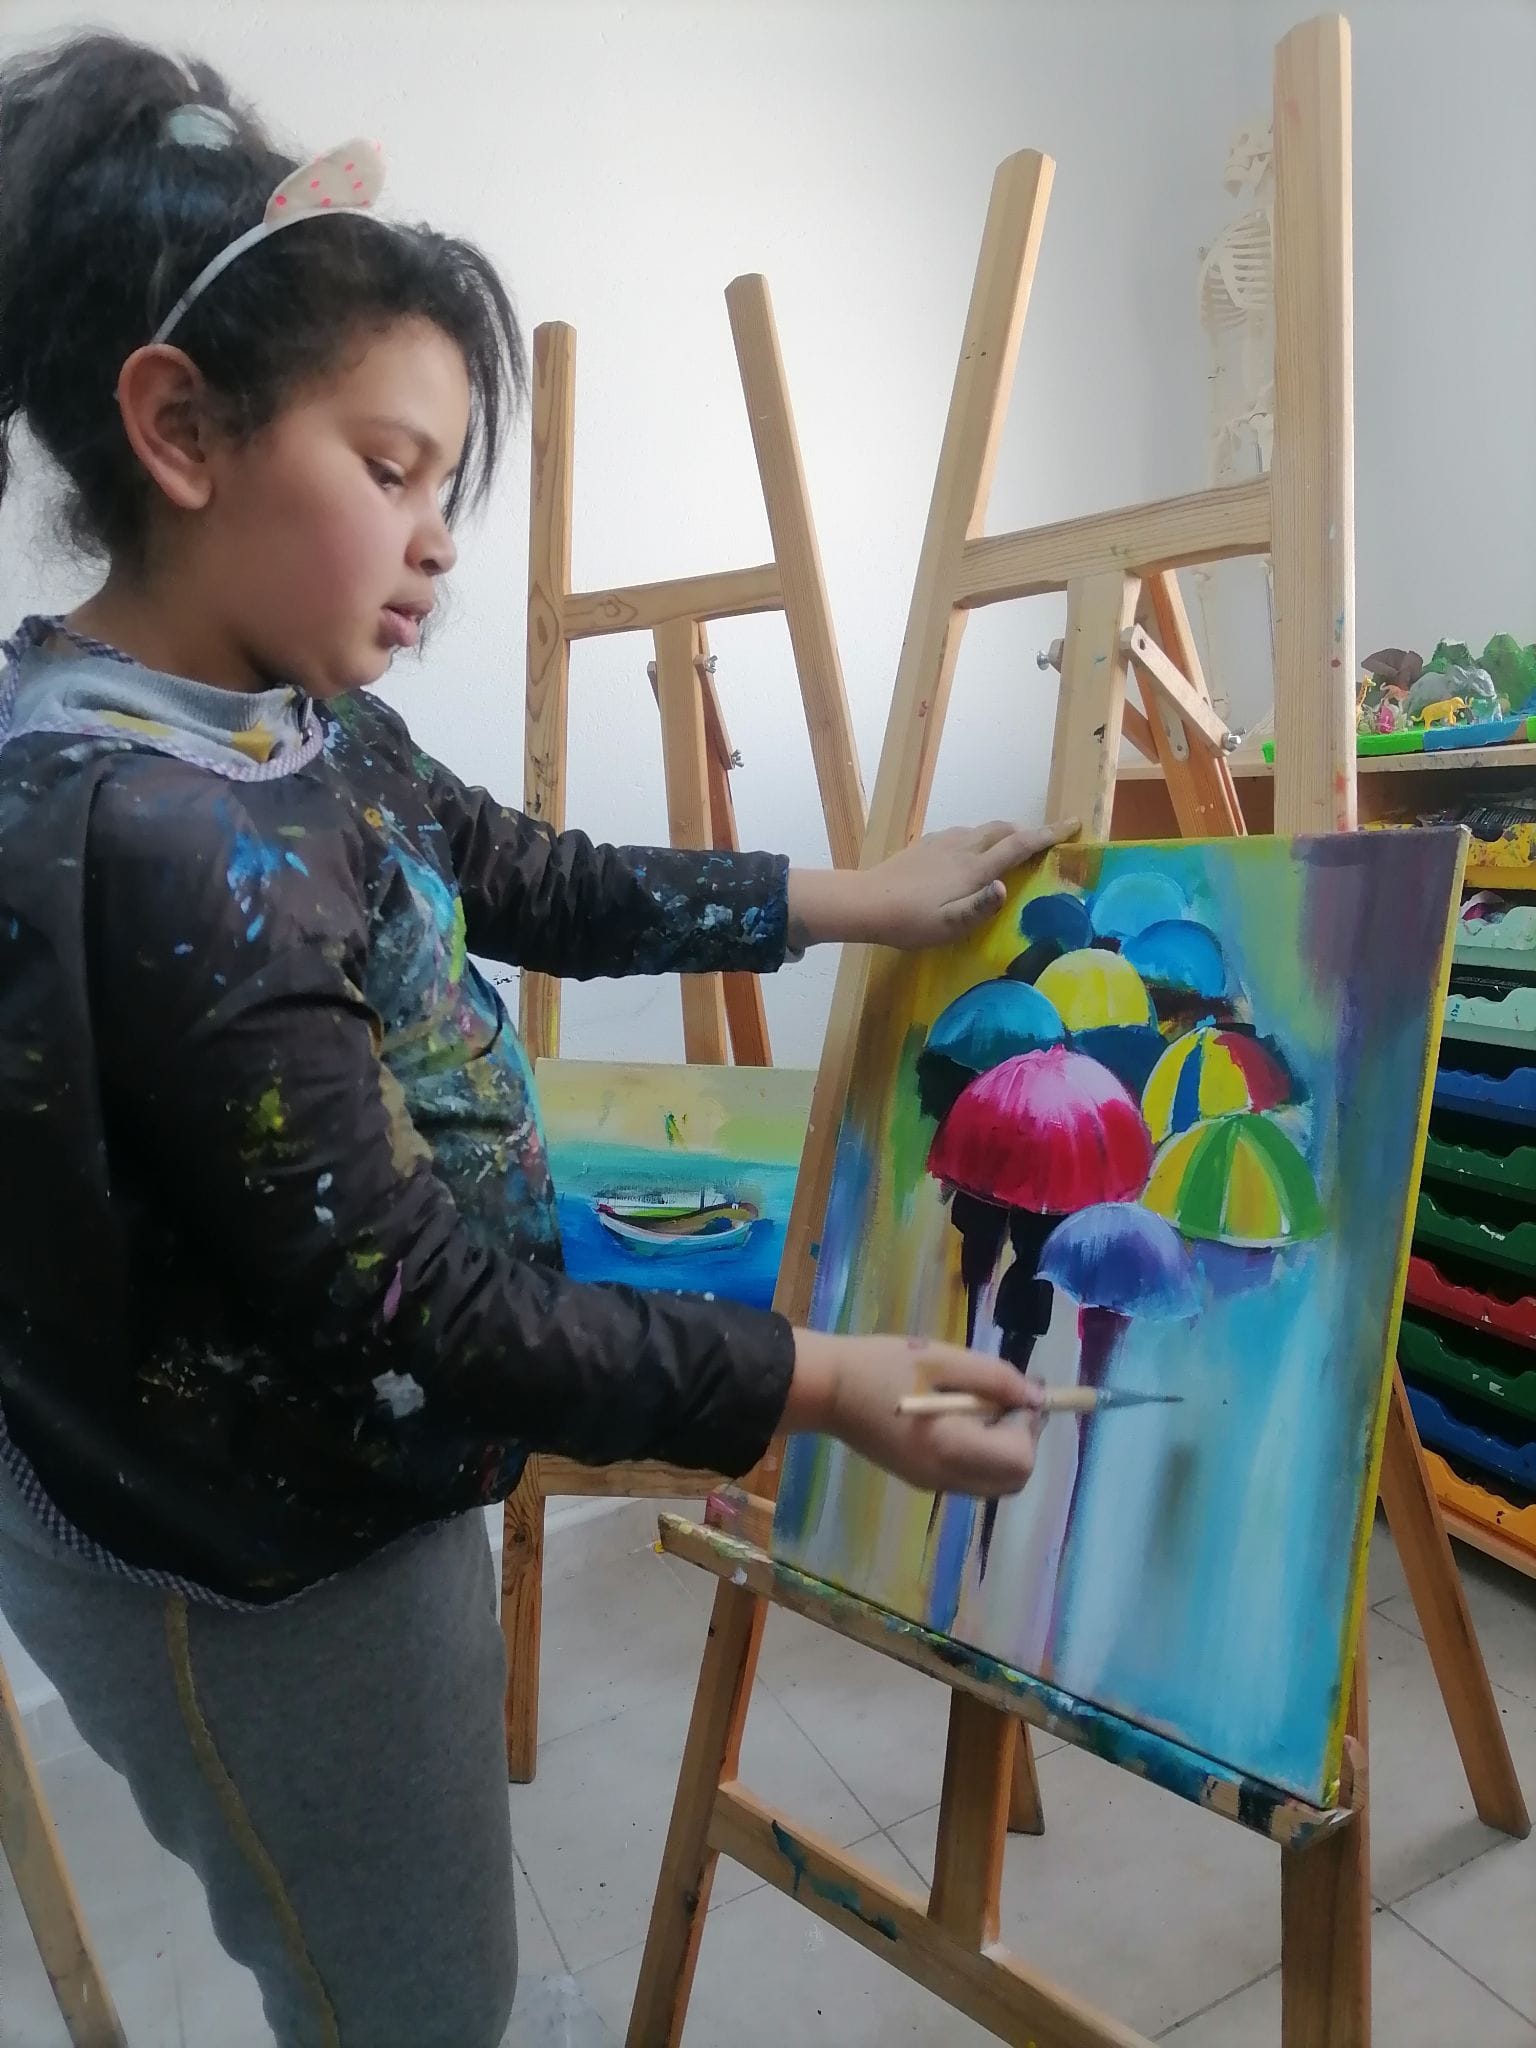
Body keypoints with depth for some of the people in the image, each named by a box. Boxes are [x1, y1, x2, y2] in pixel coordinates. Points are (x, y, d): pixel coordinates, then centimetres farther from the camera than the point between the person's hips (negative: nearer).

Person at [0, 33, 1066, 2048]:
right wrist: (820, 1382, -22)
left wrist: (858, 900, 8)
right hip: (253, 1571, -8)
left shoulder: (303, 732, -3)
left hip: (347, 1486, 8)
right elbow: (411, 1308, -28)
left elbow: (546, 886, 9)